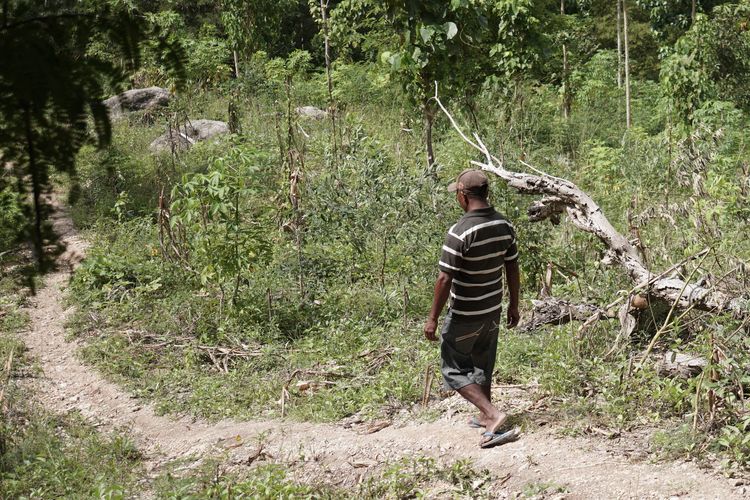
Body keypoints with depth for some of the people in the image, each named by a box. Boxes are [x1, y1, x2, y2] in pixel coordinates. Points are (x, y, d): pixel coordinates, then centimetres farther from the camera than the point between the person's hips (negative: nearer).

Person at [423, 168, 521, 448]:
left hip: (465, 316, -7)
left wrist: (432, 318, -15)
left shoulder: (460, 232, -25)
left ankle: (493, 415, -5)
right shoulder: (504, 226, -4)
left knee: (455, 369, 7)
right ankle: (484, 416, 36)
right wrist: (514, 306, 17)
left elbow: (445, 280, -23)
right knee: (483, 364, 23)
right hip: (493, 311, 7)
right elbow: (513, 270, 5)